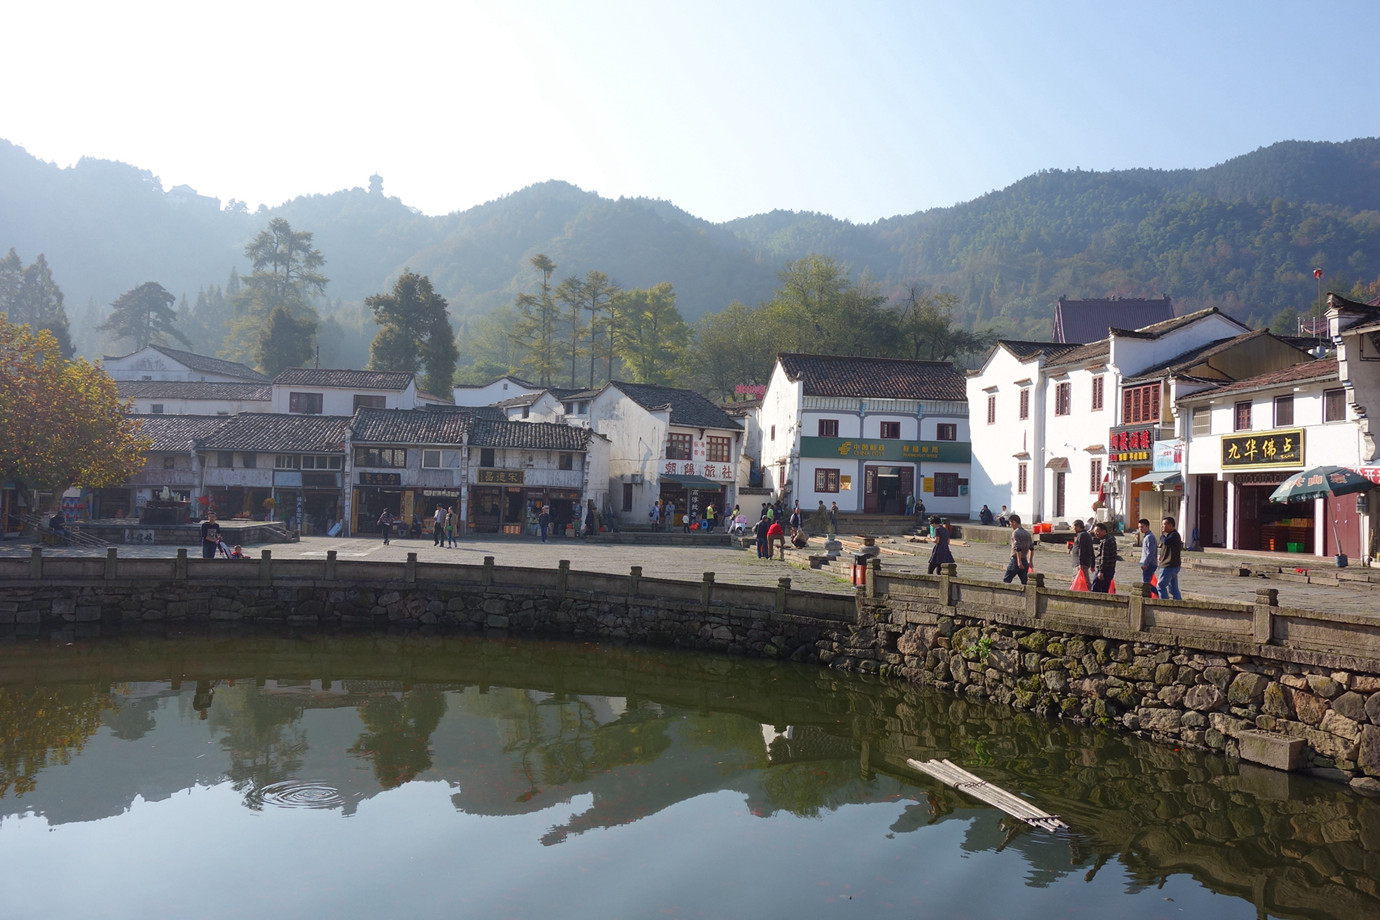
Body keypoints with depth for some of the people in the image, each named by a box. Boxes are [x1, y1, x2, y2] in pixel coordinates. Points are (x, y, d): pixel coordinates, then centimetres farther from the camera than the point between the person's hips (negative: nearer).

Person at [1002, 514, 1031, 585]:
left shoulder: (1016, 532, -11)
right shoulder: (1027, 533, 13)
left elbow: (1018, 548, -20)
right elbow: (1031, 548, 17)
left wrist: (1019, 561, -23)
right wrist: (1030, 561, 24)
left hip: (1016, 560, -7)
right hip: (1025, 561, 7)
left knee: (1006, 580, 3)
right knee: (1024, 582, 5)